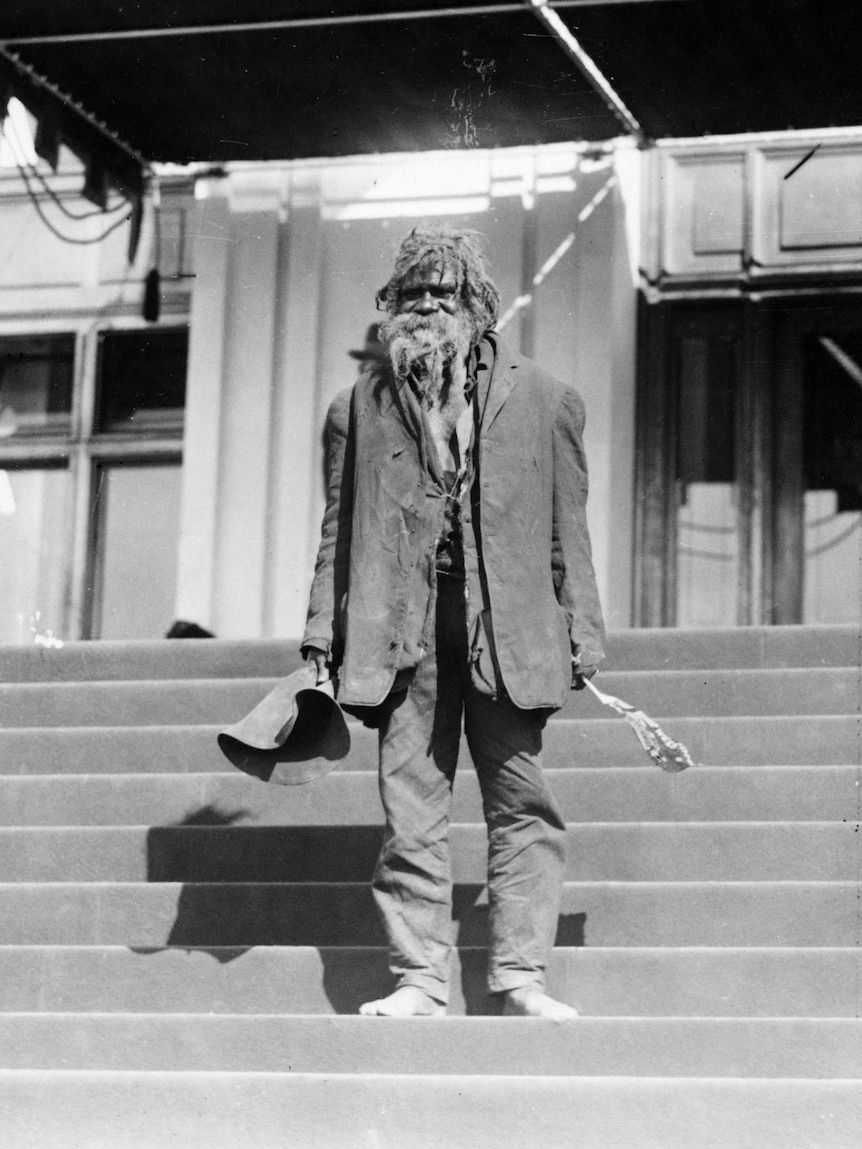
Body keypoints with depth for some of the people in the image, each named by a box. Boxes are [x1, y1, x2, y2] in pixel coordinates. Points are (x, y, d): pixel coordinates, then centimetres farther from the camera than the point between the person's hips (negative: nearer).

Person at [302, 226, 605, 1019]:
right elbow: (339, 530, 14)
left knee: (523, 805, -4)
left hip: (507, 628, -1)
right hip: (405, 631, 1)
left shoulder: (545, 401, 11)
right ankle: (419, 979, 1)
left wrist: (583, 635, 4)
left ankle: (520, 977, 0)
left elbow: (567, 529, 9)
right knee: (411, 811, -1)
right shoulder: (361, 407, 14)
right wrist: (323, 634, 7)